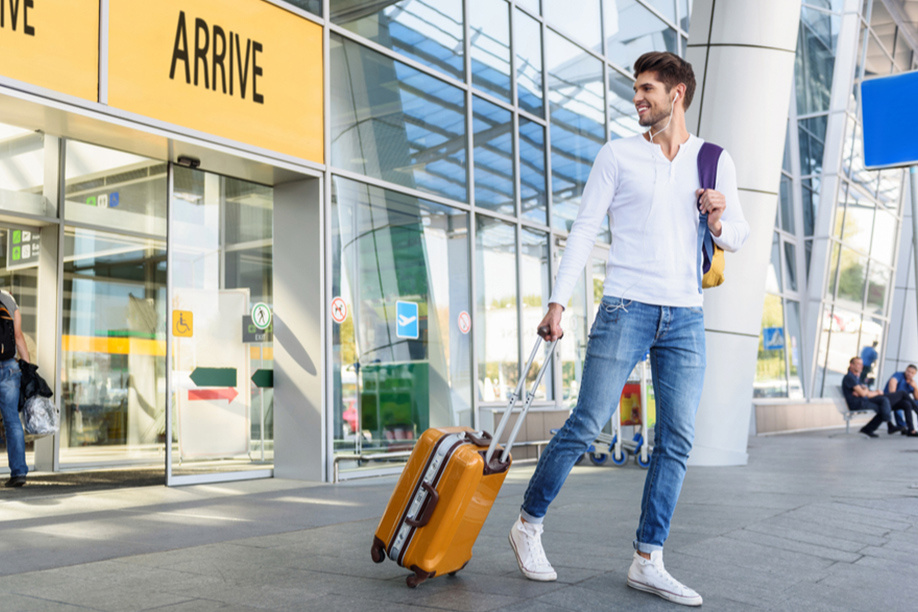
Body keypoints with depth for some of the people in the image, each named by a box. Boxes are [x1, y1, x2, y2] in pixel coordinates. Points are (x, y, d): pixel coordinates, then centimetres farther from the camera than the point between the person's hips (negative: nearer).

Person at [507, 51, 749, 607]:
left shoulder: (715, 161, 13)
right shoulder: (618, 155, 6)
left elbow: (738, 239, 15)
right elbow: (585, 230, 2)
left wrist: (719, 220, -9)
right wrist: (558, 301, -7)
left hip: (687, 317, 3)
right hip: (627, 307, -3)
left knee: (678, 439, 0)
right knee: (587, 424, -5)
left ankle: (648, 562, 8)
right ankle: (529, 525, 13)